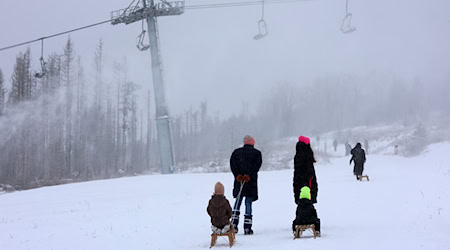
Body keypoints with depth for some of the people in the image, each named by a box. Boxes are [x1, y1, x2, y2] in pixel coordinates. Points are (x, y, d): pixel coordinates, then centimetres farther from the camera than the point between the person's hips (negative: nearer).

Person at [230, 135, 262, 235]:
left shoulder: (236, 152, 11)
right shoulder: (257, 153, 4)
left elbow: (232, 164, -2)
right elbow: (257, 165, -10)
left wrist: (237, 175, -10)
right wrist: (248, 175, -15)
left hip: (239, 180, 2)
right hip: (251, 182, -2)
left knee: (238, 201, 14)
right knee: (248, 203, 2)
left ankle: (234, 225, 0)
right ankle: (247, 228, -2)